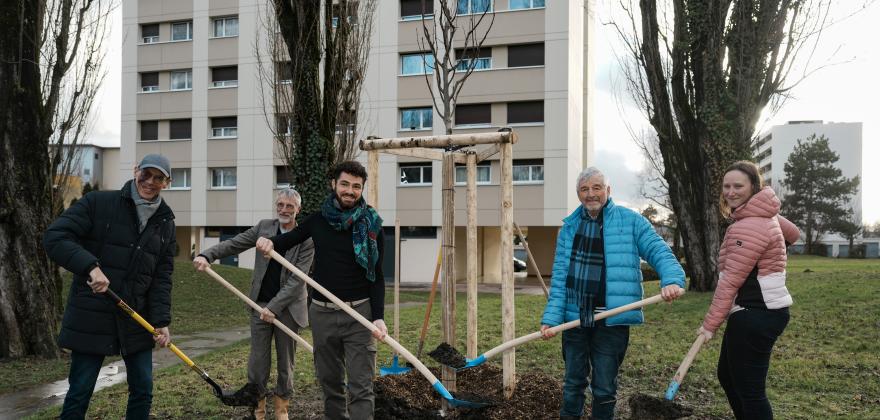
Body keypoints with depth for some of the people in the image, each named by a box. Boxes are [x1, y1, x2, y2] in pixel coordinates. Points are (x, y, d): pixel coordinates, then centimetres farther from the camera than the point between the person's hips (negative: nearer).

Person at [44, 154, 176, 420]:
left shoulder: (165, 222, 6)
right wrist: (90, 266, -28)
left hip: (137, 319, 4)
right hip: (91, 318, -4)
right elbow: (54, 237, -13)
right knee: (79, 395, 4)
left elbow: (162, 276, 5)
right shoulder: (98, 203, -6)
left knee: (143, 391, 9)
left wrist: (161, 321, -5)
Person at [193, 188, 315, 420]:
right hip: (261, 305, 2)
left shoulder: (307, 240, -8)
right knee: (258, 359, 4)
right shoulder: (264, 227, 3)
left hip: (288, 307, -2)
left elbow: (297, 279, -14)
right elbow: (233, 244, 3)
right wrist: (207, 255, -14)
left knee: (285, 360, 10)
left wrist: (274, 307, -19)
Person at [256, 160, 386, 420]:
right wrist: (270, 243, -6)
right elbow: (289, 239, 18)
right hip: (322, 312, 3)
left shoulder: (371, 226, -5)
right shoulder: (318, 220, 3)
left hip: (359, 313, -3)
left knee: (361, 387, -5)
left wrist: (378, 317, -17)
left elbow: (376, 277, -4)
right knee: (330, 382, 14)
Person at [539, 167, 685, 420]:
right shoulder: (569, 228, 5)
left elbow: (659, 252, -8)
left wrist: (672, 280, -29)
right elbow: (559, 276, 2)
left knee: (604, 388, 9)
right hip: (574, 319, 3)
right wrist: (552, 317, -6)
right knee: (573, 383, 17)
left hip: (611, 321, -3)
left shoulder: (630, 221, -2)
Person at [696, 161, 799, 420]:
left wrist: (710, 324, -16)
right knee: (727, 375, 22)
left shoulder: (749, 226, -20)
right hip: (762, 311, 11)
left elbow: (730, 281, -20)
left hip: (755, 316, -11)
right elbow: (793, 234, 32)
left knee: (749, 390, -4)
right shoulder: (762, 214, 11)